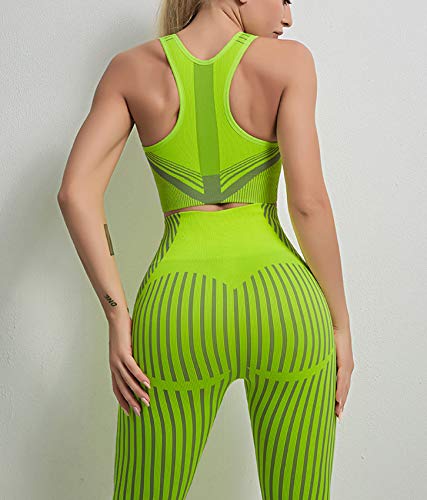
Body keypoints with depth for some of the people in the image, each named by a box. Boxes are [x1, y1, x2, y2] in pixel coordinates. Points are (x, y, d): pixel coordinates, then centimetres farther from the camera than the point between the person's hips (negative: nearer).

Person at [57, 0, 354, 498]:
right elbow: (308, 201, -6)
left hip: (178, 309, 1)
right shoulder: (288, 60, 2)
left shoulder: (133, 68, 8)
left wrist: (117, 317, -2)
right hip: (285, 305, 0)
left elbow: (76, 191, -3)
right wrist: (340, 323, 3)